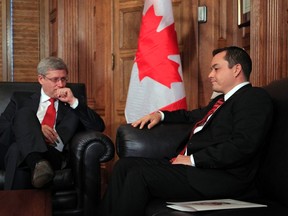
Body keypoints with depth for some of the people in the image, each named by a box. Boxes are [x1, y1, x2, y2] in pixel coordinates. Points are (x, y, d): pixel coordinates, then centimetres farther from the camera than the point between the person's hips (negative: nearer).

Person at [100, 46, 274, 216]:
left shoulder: (256, 97, -6)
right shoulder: (222, 100, 24)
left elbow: (242, 145, -19)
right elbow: (193, 116, 41)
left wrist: (193, 160, -17)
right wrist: (161, 115, 24)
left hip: (222, 178, -9)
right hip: (193, 165, 10)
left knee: (139, 175, -22)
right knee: (125, 165, 1)